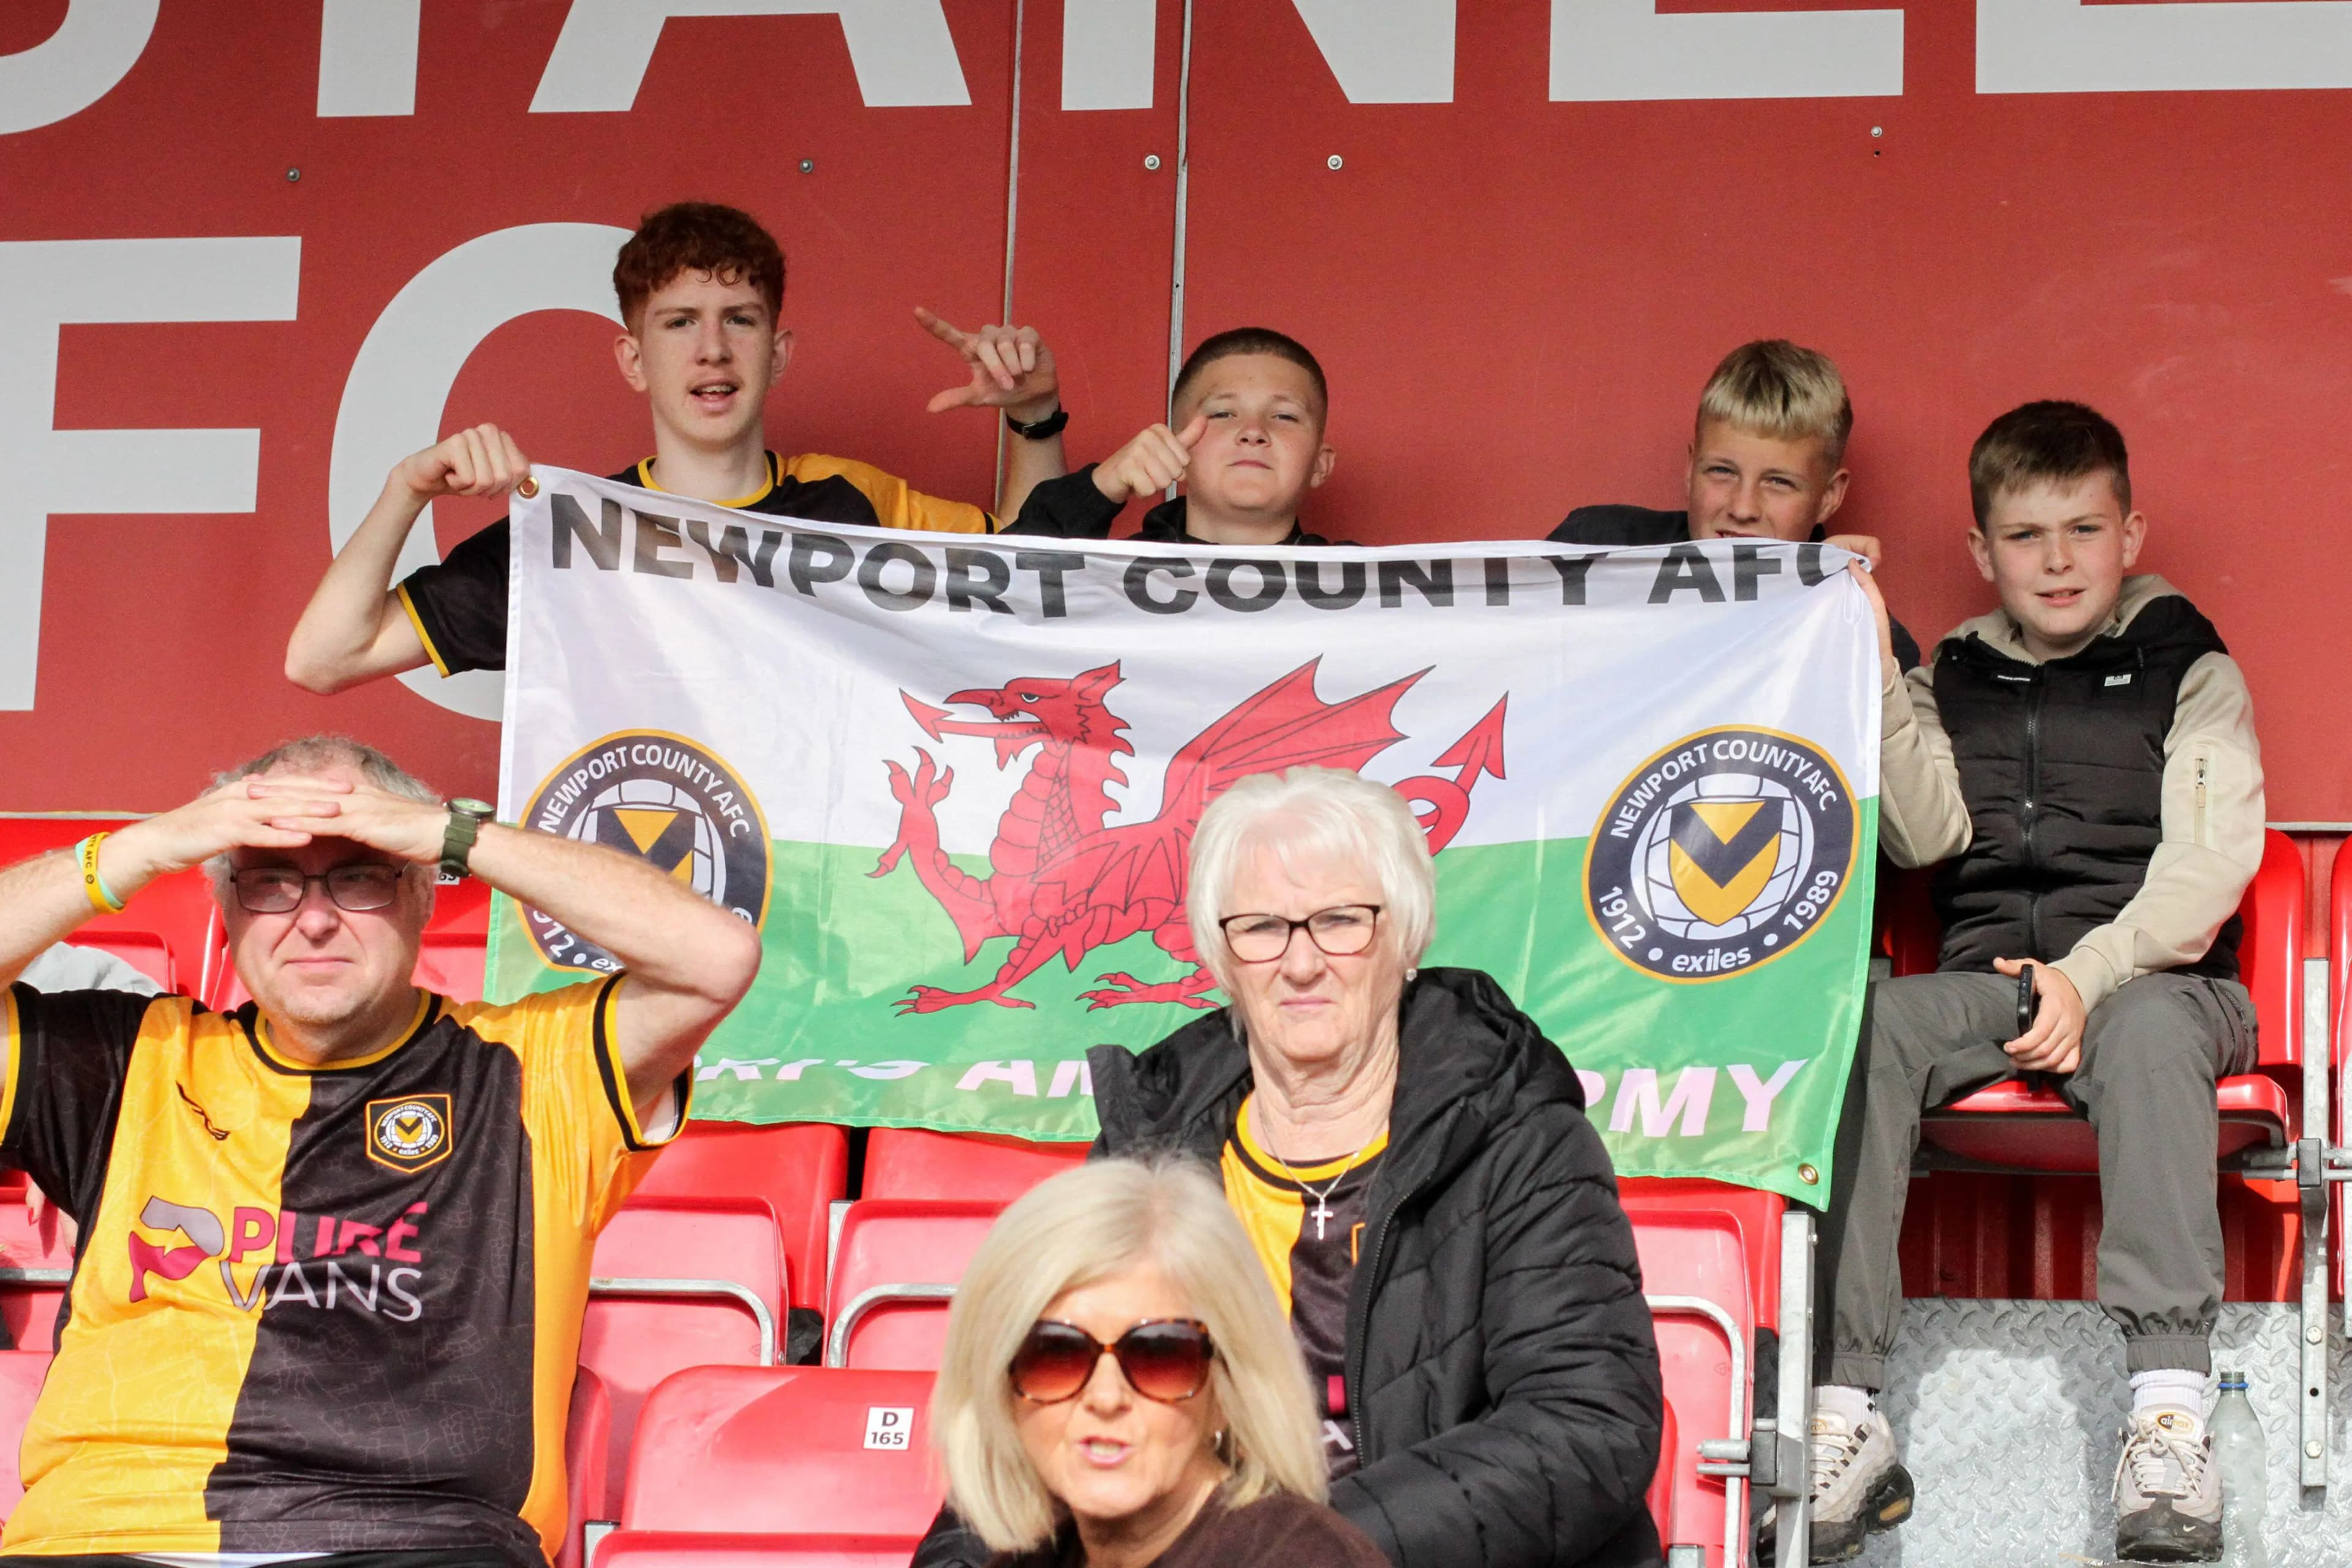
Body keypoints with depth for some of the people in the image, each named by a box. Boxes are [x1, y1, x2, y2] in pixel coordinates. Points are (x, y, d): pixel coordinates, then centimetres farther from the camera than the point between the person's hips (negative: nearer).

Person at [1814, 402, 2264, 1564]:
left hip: (2154, 976, -2)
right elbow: (1929, 835, 0)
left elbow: (2208, 862, -4)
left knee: (2148, 1026, -39)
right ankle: (1845, 1414, -36)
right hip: (1986, 980, 3)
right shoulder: (1952, 680, 18)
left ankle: (2169, 1408, -45)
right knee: (1860, 1018, -30)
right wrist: (1872, 668, -6)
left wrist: (2089, 974, -19)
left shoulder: (2187, 670, 8)